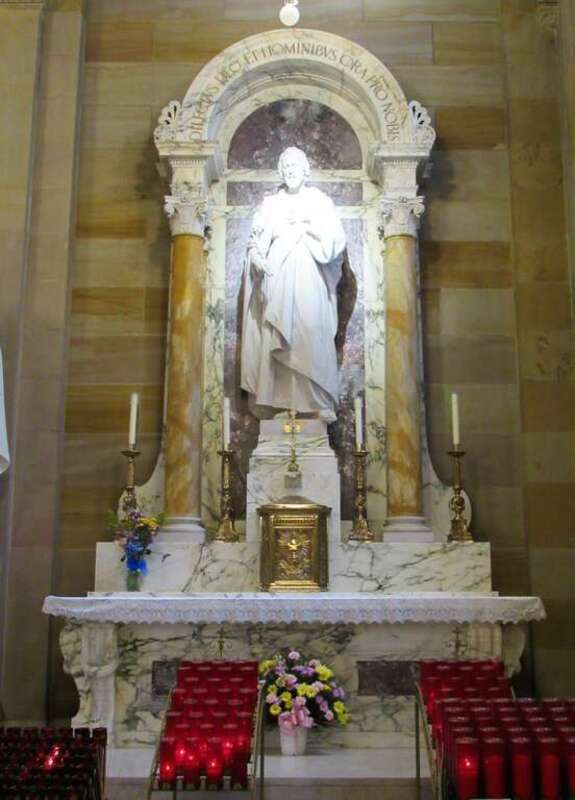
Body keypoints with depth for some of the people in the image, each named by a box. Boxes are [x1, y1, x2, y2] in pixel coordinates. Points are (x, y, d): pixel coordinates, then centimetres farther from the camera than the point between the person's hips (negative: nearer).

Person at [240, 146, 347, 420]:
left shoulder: (320, 200, 10)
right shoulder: (270, 202, 13)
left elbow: (336, 239, 2)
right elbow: (254, 241, 8)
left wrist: (307, 225, -8)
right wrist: (257, 259, -12)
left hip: (308, 280, -1)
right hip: (274, 279, 2)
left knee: (312, 335, -8)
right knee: (271, 339, -4)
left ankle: (320, 401, -4)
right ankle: (269, 398, 2)